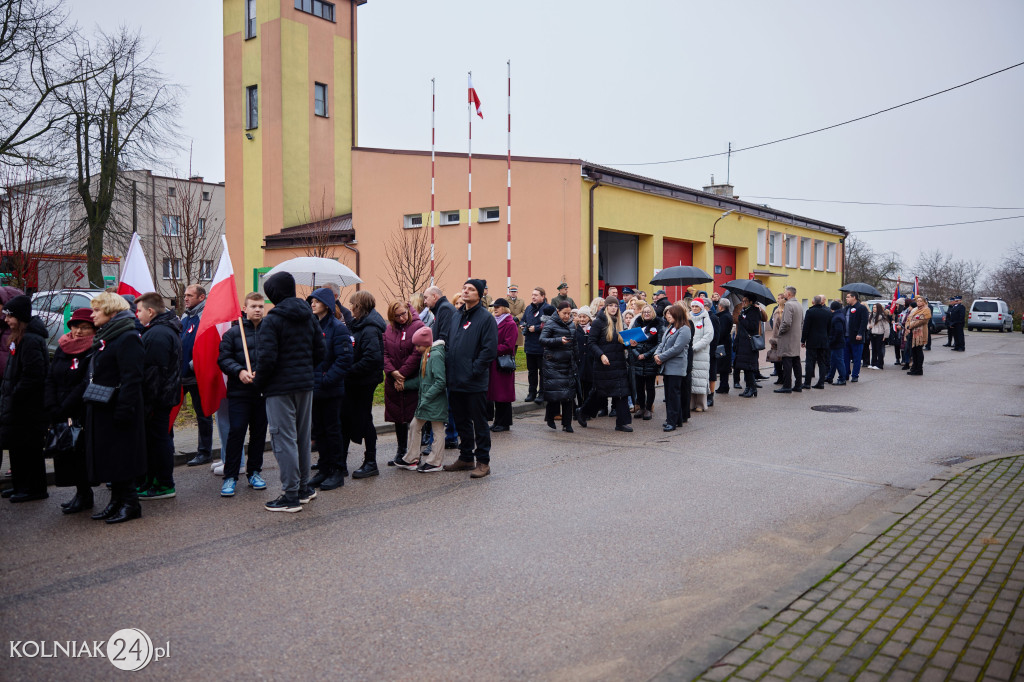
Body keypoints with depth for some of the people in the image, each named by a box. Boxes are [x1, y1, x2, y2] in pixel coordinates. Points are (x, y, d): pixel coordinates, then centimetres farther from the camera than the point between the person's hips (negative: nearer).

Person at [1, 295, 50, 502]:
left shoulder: (31, 340, -18)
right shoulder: (19, 338, 14)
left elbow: (33, 376, -23)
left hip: (28, 407, -10)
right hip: (18, 407, 10)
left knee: (28, 448, -2)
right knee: (17, 447, 16)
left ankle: (34, 489, 7)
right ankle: (21, 486, 27)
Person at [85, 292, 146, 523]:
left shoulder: (127, 338, -15)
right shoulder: (104, 338, 17)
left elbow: (131, 379, -21)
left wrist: (124, 409, -25)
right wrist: (89, 402, 18)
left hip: (117, 410, -10)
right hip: (102, 410, 10)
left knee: (121, 457, -3)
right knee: (109, 459, 13)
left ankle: (130, 503, 5)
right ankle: (116, 501, 21)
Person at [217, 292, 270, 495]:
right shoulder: (233, 332, 2)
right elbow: (223, 358, -1)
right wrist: (239, 371, -17)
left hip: (264, 392, 2)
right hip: (239, 392, -2)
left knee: (259, 433, 10)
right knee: (236, 432, -3)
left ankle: (254, 472, 24)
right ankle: (230, 476, 6)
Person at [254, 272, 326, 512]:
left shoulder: (272, 320, -13)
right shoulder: (309, 316, 7)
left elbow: (267, 358, -19)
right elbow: (319, 351, 9)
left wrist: (258, 381, -4)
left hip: (280, 387, -7)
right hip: (306, 384, 7)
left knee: (284, 439, -2)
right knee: (302, 437, 17)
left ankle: (291, 495, 0)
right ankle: (303, 487, 27)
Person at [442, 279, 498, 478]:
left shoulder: (486, 318, -9)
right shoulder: (458, 316, 14)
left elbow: (489, 349, -16)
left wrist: (473, 371, -18)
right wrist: (449, 368, 8)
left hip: (475, 383, -7)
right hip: (456, 380, 7)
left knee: (479, 422, 2)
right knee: (461, 422, 16)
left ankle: (483, 462, 10)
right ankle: (466, 458, 28)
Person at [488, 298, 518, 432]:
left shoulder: (510, 324, -8)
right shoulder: (494, 322, 16)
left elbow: (508, 346, -14)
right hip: (493, 363, 7)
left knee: (503, 394, -2)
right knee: (496, 393, 10)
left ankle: (505, 423, 6)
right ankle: (498, 422, 17)